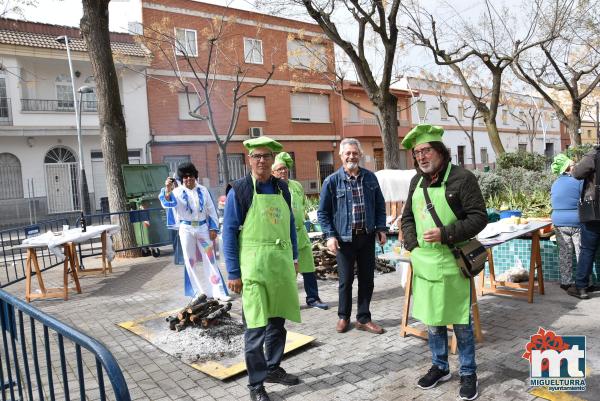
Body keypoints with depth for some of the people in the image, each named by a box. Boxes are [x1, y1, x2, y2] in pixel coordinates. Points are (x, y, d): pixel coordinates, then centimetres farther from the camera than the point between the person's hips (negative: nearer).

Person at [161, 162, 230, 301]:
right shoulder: (178, 192, -2)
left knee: (210, 259, 2)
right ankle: (200, 292, 16)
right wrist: (167, 190, -39)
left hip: (203, 228, 0)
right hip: (186, 229, 0)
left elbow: (211, 210, 5)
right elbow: (168, 203, -20)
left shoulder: (203, 190, 2)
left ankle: (219, 291, 6)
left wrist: (213, 228, 1)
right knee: (192, 261, 5)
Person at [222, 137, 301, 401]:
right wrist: (233, 273, -10)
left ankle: (273, 368, 35)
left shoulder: (282, 188, 9)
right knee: (256, 326, 1)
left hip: (282, 265, 6)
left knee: (278, 321, 16)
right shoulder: (239, 190, -7)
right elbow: (229, 233, -8)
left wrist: (294, 258, 14)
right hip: (254, 266, -5)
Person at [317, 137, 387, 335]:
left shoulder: (370, 177, 5)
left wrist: (381, 228, 4)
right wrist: (330, 235, -10)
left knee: (367, 279, 10)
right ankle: (343, 317, 28)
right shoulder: (332, 181, -5)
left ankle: (363, 318, 25)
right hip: (344, 238, -3)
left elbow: (380, 205, 12)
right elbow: (323, 212, -2)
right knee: (345, 280, 8)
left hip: (367, 236, 3)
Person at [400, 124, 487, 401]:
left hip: (452, 264, -6)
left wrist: (445, 234, -22)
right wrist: (413, 244, 0)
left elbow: (479, 217, -13)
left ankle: (468, 373, 26)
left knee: (461, 322, 8)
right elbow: (407, 217, 15)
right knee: (431, 319, 17)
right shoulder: (416, 181, 9)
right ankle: (440, 367, 35)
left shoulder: (462, 178, -11)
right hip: (424, 263, 6)